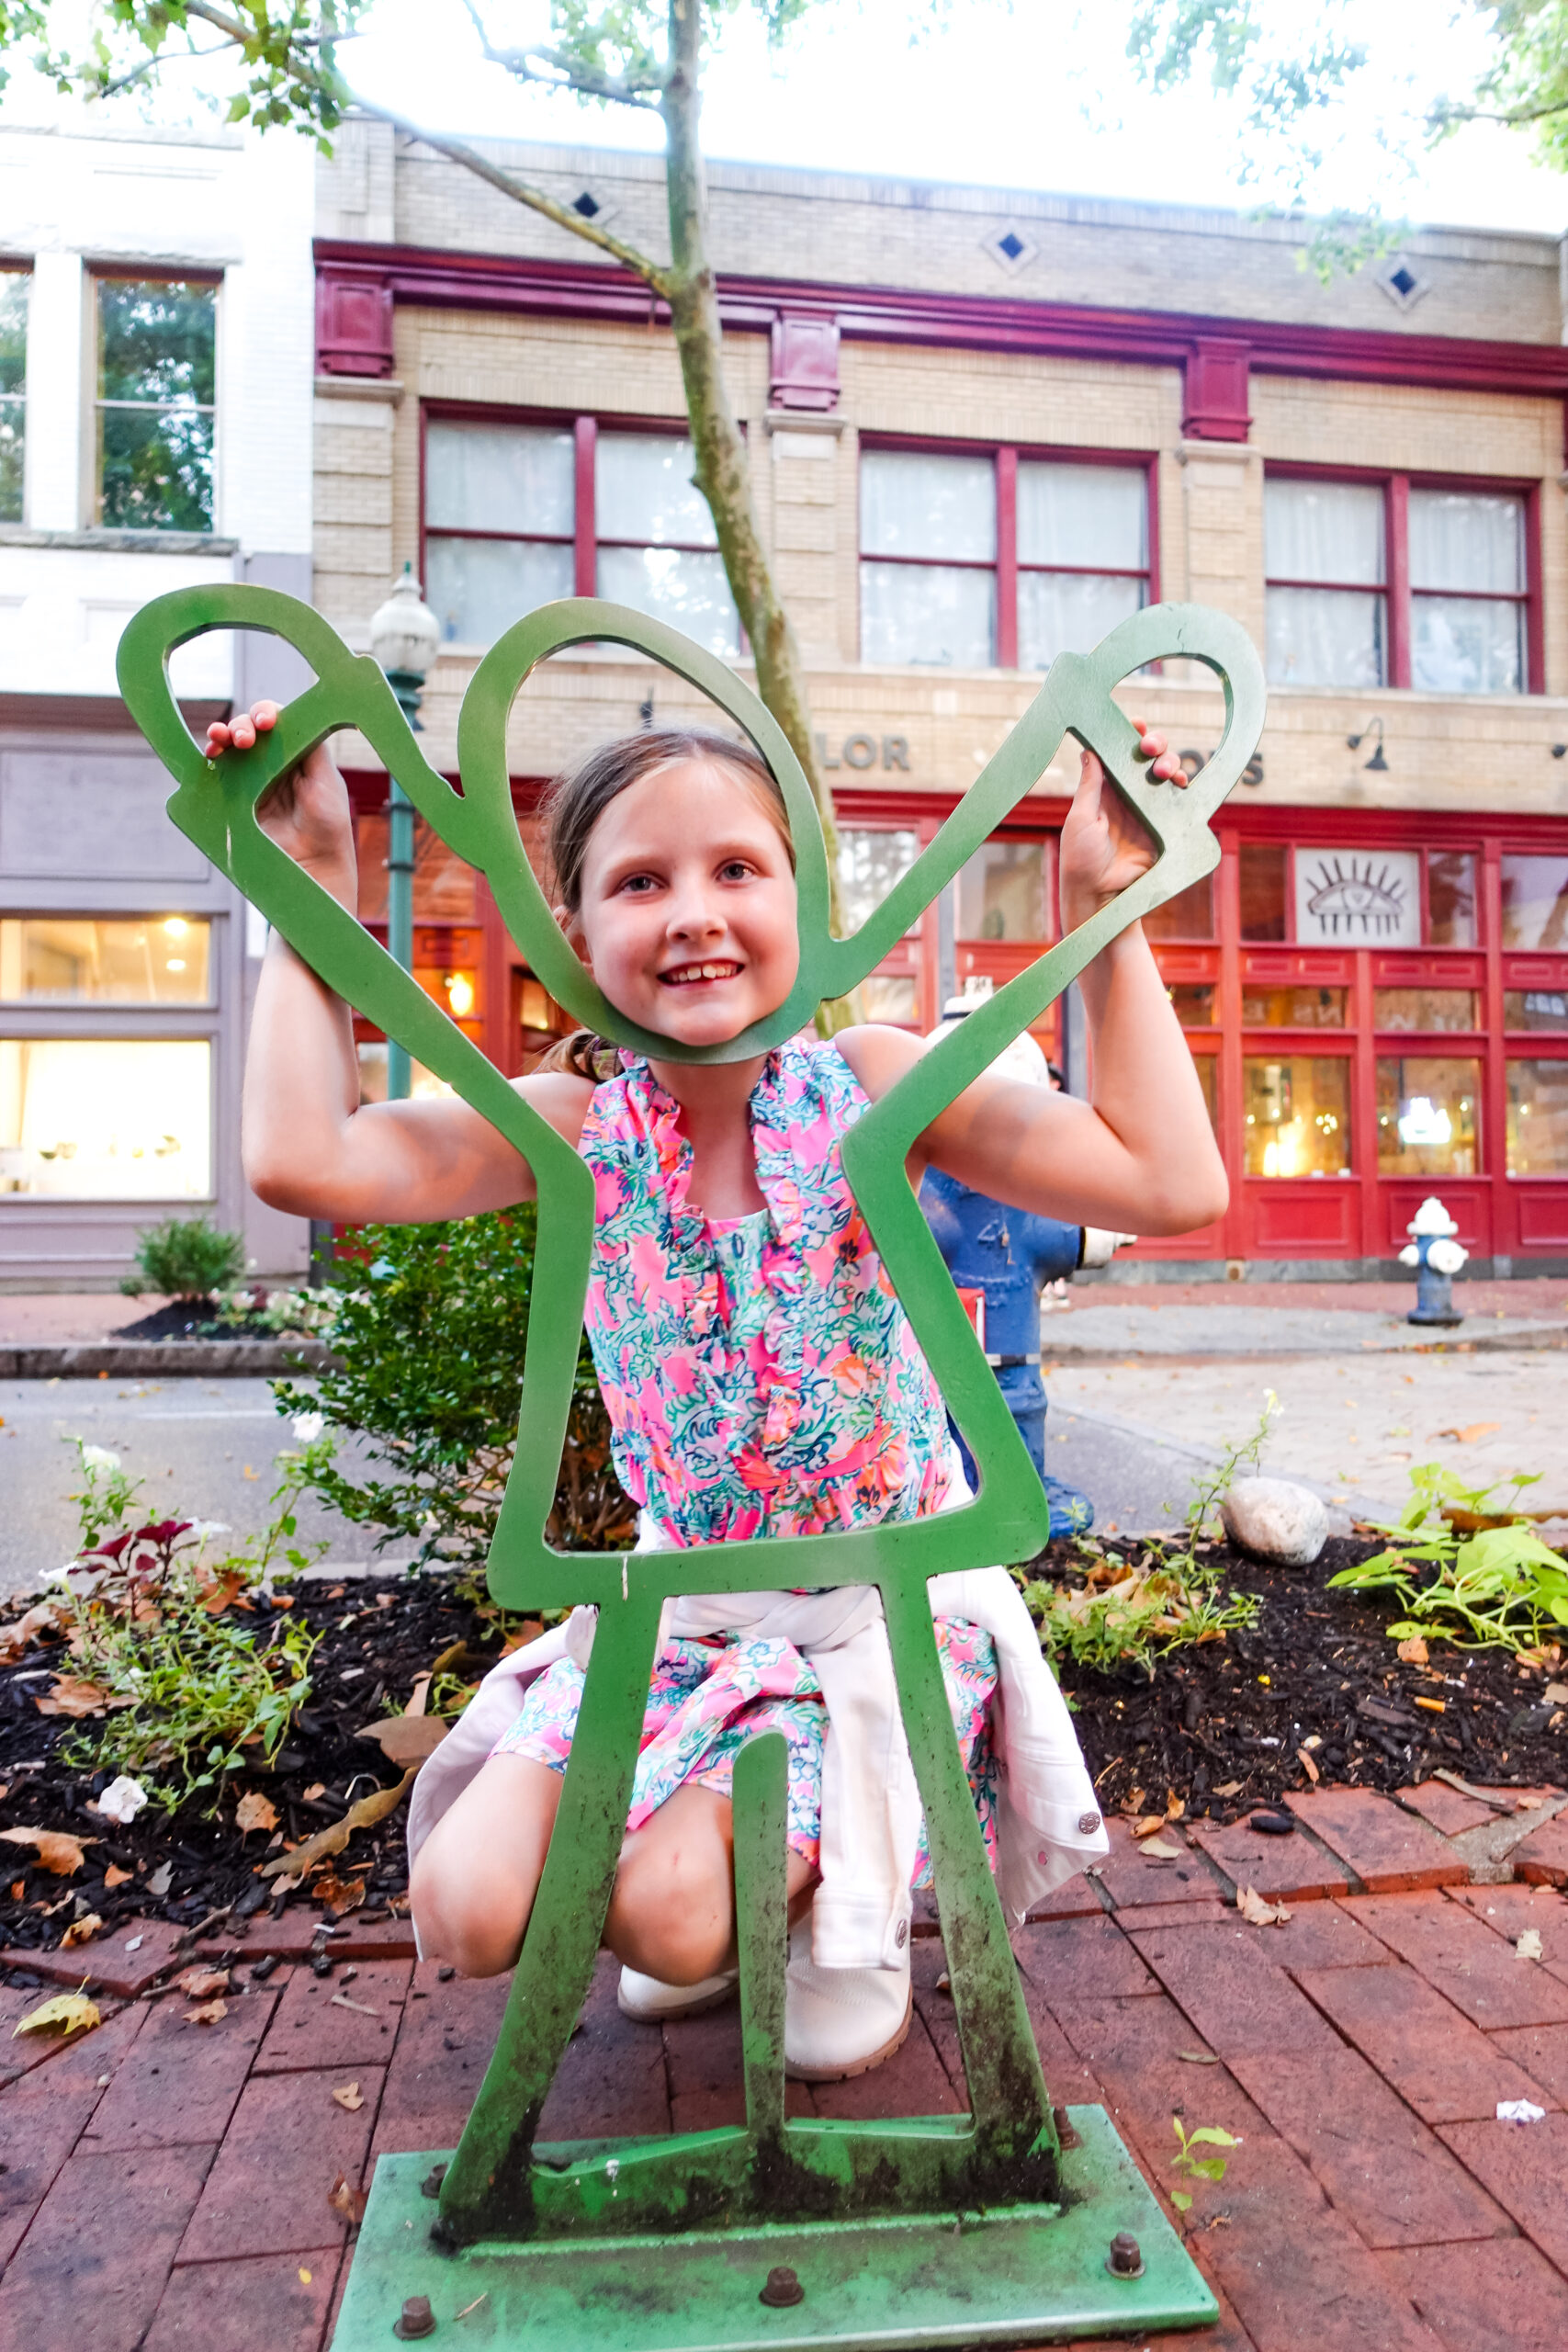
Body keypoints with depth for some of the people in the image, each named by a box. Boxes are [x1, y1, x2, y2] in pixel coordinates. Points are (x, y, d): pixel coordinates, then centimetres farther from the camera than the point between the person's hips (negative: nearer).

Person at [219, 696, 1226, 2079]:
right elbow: (303, 1159, -25)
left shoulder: (872, 1086, -16)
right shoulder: (581, 1129, -11)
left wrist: (1105, 914, -23)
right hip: (676, 1601, 3)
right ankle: (727, 1892, 25)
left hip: (884, 1599, -3)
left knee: (669, 1914, -17)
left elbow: (1175, 1186, -24)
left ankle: (861, 1881, 19)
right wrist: (313, 877, -18)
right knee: (468, 1911, -6)